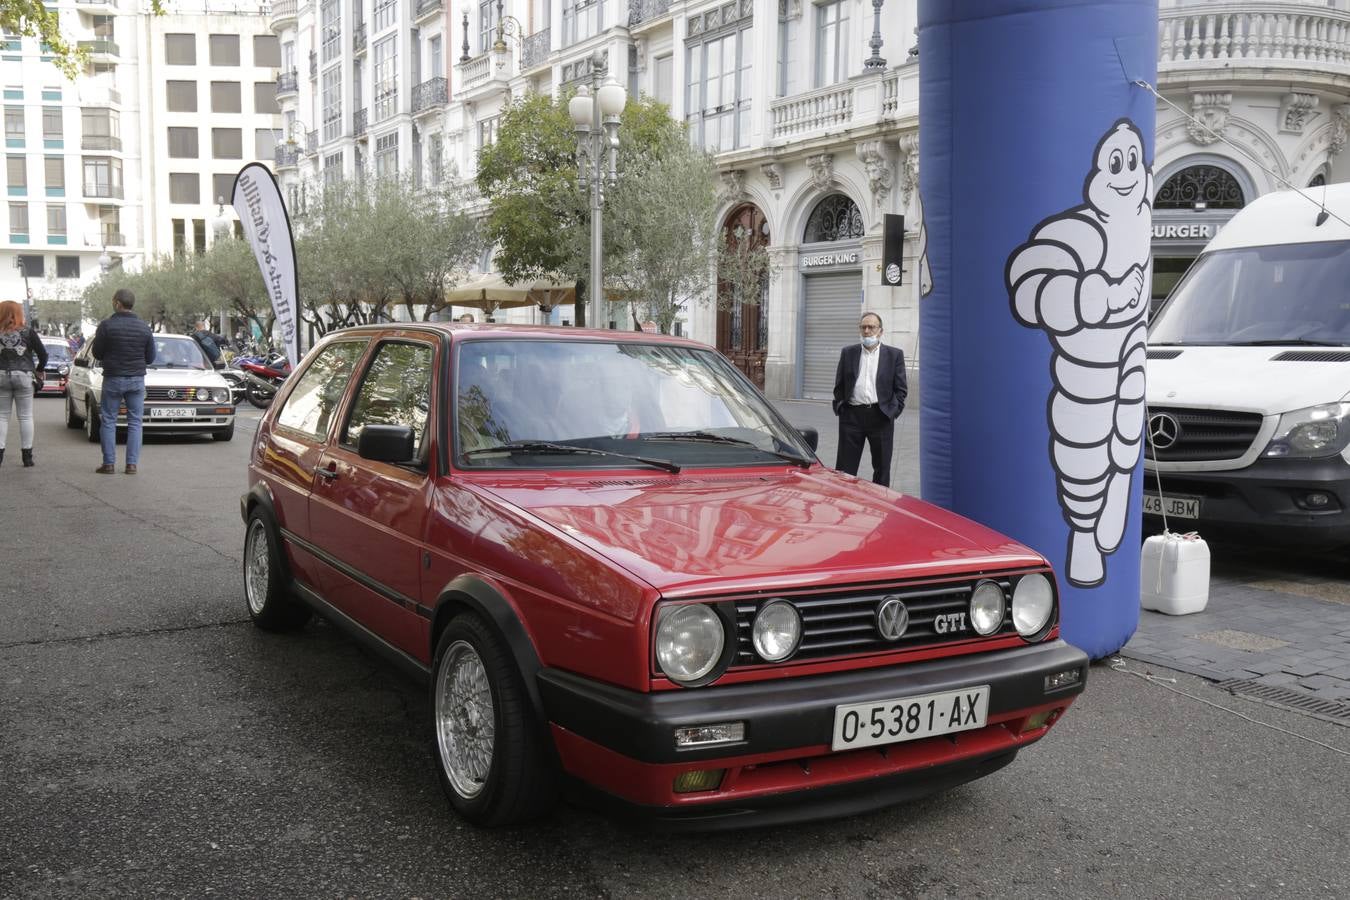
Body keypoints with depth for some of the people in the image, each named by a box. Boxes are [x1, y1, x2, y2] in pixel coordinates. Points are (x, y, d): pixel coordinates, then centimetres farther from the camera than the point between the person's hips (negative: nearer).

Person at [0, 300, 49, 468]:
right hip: (23, 376, -1)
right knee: (25, 417, 5)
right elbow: (43, 354, 0)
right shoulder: (27, 331, -2)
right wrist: (39, 369, 17)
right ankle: (27, 456, 5)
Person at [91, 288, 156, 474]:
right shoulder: (144, 327, 0)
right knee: (135, 422, 6)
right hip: (137, 379, 2)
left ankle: (109, 464, 5)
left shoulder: (107, 325, -9)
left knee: (108, 421, 7)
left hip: (113, 379, -2)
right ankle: (132, 464, 3)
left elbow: (97, 353, -2)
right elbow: (150, 357, 5)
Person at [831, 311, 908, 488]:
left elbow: (901, 388, 3)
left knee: (882, 468, 7)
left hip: (881, 418, -1)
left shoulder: (894, 354, 5)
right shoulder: (848, 352, 10)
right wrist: (840, 407, 2)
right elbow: (839, 385, 12)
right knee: (845, 469, 1)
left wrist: (892, 411, -5)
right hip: (852, 415, 1)